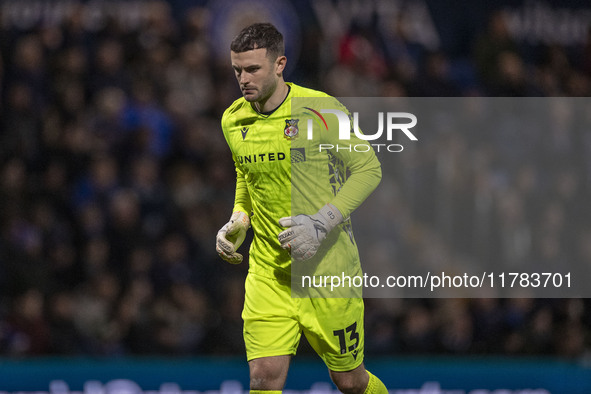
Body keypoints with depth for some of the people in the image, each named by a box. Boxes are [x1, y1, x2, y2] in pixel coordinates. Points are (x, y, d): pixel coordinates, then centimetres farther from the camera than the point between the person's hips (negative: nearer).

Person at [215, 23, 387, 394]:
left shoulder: (320, 109, -13)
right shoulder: (233, 121, 4)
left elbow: (368, 168, -7)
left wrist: (322, 223, -18)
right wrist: (238, 220, 3)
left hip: (327, 266, -3)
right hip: (268, 273, 3)